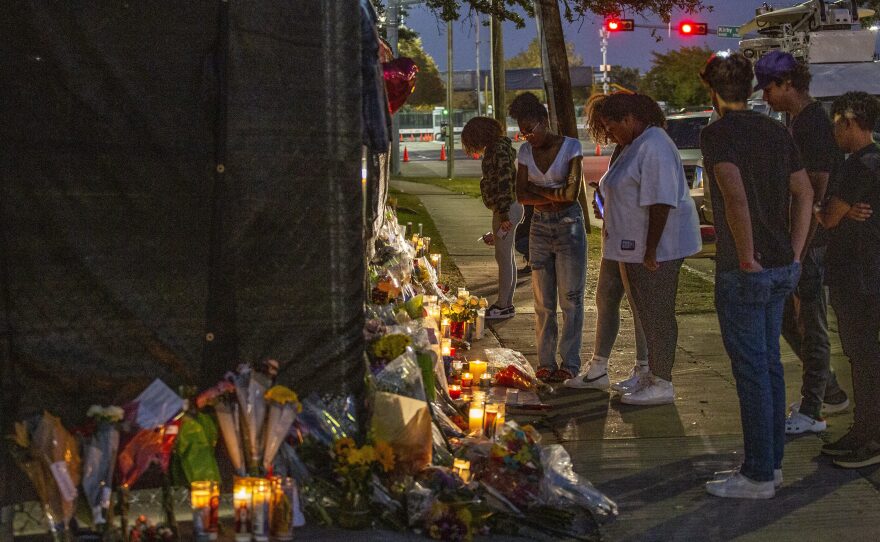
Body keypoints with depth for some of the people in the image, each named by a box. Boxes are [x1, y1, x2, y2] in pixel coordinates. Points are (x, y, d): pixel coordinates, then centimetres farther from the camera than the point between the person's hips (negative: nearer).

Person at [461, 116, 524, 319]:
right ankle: (507, 303, 21)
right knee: (507, 256, 14)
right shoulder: (495, 149, 14)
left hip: (506, 209, -10)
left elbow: (505, 183, -22)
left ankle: (503, 305, 0)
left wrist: (504, 215, -23)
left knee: (503, 256, -5)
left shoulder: (499, 151, -16)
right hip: (505, 209, 10)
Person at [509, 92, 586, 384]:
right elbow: (521, 195, -1)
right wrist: (553, 196, -13)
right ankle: (546, 361, 12)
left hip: (569, 225, -4)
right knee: (543, 300, 5)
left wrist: (536, 190, -9)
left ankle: (570, 362, 5)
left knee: (570, 298, -2)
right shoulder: (525, 151, 6)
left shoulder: (570, 147, -8)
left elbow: (571, 192, -17)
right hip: (539, 226, 4)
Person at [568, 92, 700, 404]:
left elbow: (661, 203, -25)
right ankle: (654, 371, 26)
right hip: (635, 247, 10)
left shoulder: (653, 147, -19)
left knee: (657, 314, -3)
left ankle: (662, 384, 5)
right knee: (648, 312, 16)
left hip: (656, 249, -10)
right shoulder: (635, 146, 15)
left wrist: (650, 251, -25)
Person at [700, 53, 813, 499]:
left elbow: (736, 195, -26)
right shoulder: (776, 131, 10)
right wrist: (793, 253, 11)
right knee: (769, 363, 16)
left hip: (744, 272, -8)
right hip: (783, 267, 8)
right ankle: (770, 462, 26)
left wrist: (747, 258, -18)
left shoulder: (717, 133, -12)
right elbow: (804, 193, 10)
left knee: (751, 370, -1)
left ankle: (759, 476, 7)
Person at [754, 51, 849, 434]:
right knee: (787, 317, 17)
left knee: (810, 326, -2)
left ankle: (811, 413, 8)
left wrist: (800, 251, -22)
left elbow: (817, 193, -21)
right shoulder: (795, 121, 13)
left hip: (812, 241, -10)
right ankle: (829, 393, 29)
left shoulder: (813, 124, -18)